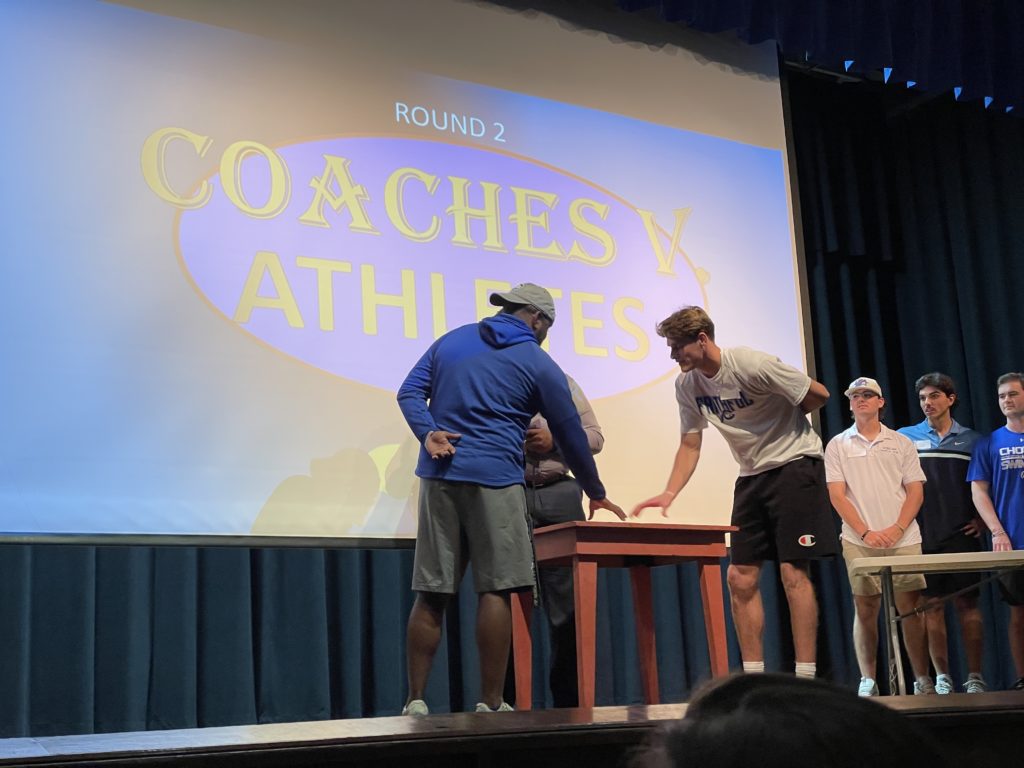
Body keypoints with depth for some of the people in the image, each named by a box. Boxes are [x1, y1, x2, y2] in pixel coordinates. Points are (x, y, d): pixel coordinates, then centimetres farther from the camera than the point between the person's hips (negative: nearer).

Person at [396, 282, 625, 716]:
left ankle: (415, 702, 5)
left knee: (430, 594, 5)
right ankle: (490, 705, -1)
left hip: (438, 476, 5)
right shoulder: (539, 365, 4)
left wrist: (428, 432, -6)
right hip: (493, 480, -4)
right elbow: (571, 436, 9)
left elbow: (409, 393, 8)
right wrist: (596, 495, 19)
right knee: (495, 591, -1)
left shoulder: (451, 341, 17)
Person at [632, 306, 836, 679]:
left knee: (793, 571, -12)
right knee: (740, 576, 2)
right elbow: (689, 445, 5)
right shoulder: (686, 385, -1)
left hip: (795, 464, -7)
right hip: (752, 476, 7)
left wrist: (781, 419, 2)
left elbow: (818, 395, -12)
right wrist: (668, 493, -7)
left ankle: (805, 678, -7)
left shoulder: (753, 365, -21)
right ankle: (753, 679, 10)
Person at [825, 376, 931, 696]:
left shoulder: (900, 443, 11)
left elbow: (915, 490, 6)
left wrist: (897, 529, -9)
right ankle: (867, 680, 8)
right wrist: (866, 532, -10)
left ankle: (923, 680, 7)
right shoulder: (838, 445, 7)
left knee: (911, 608, 0)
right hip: (859, 542, -1)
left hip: (903, 539, 1)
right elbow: (837, 495, 1)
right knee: (865, 610, 2)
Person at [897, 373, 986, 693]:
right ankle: (942, 677, 7)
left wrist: (982, 519, 2)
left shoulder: (972, 440, 9)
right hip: (923, 536, 0)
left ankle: (974, 676, 6)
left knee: (968, 603, 1)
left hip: (963, 535, 0)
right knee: (933, 606, 2)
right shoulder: (905, 437, 6)